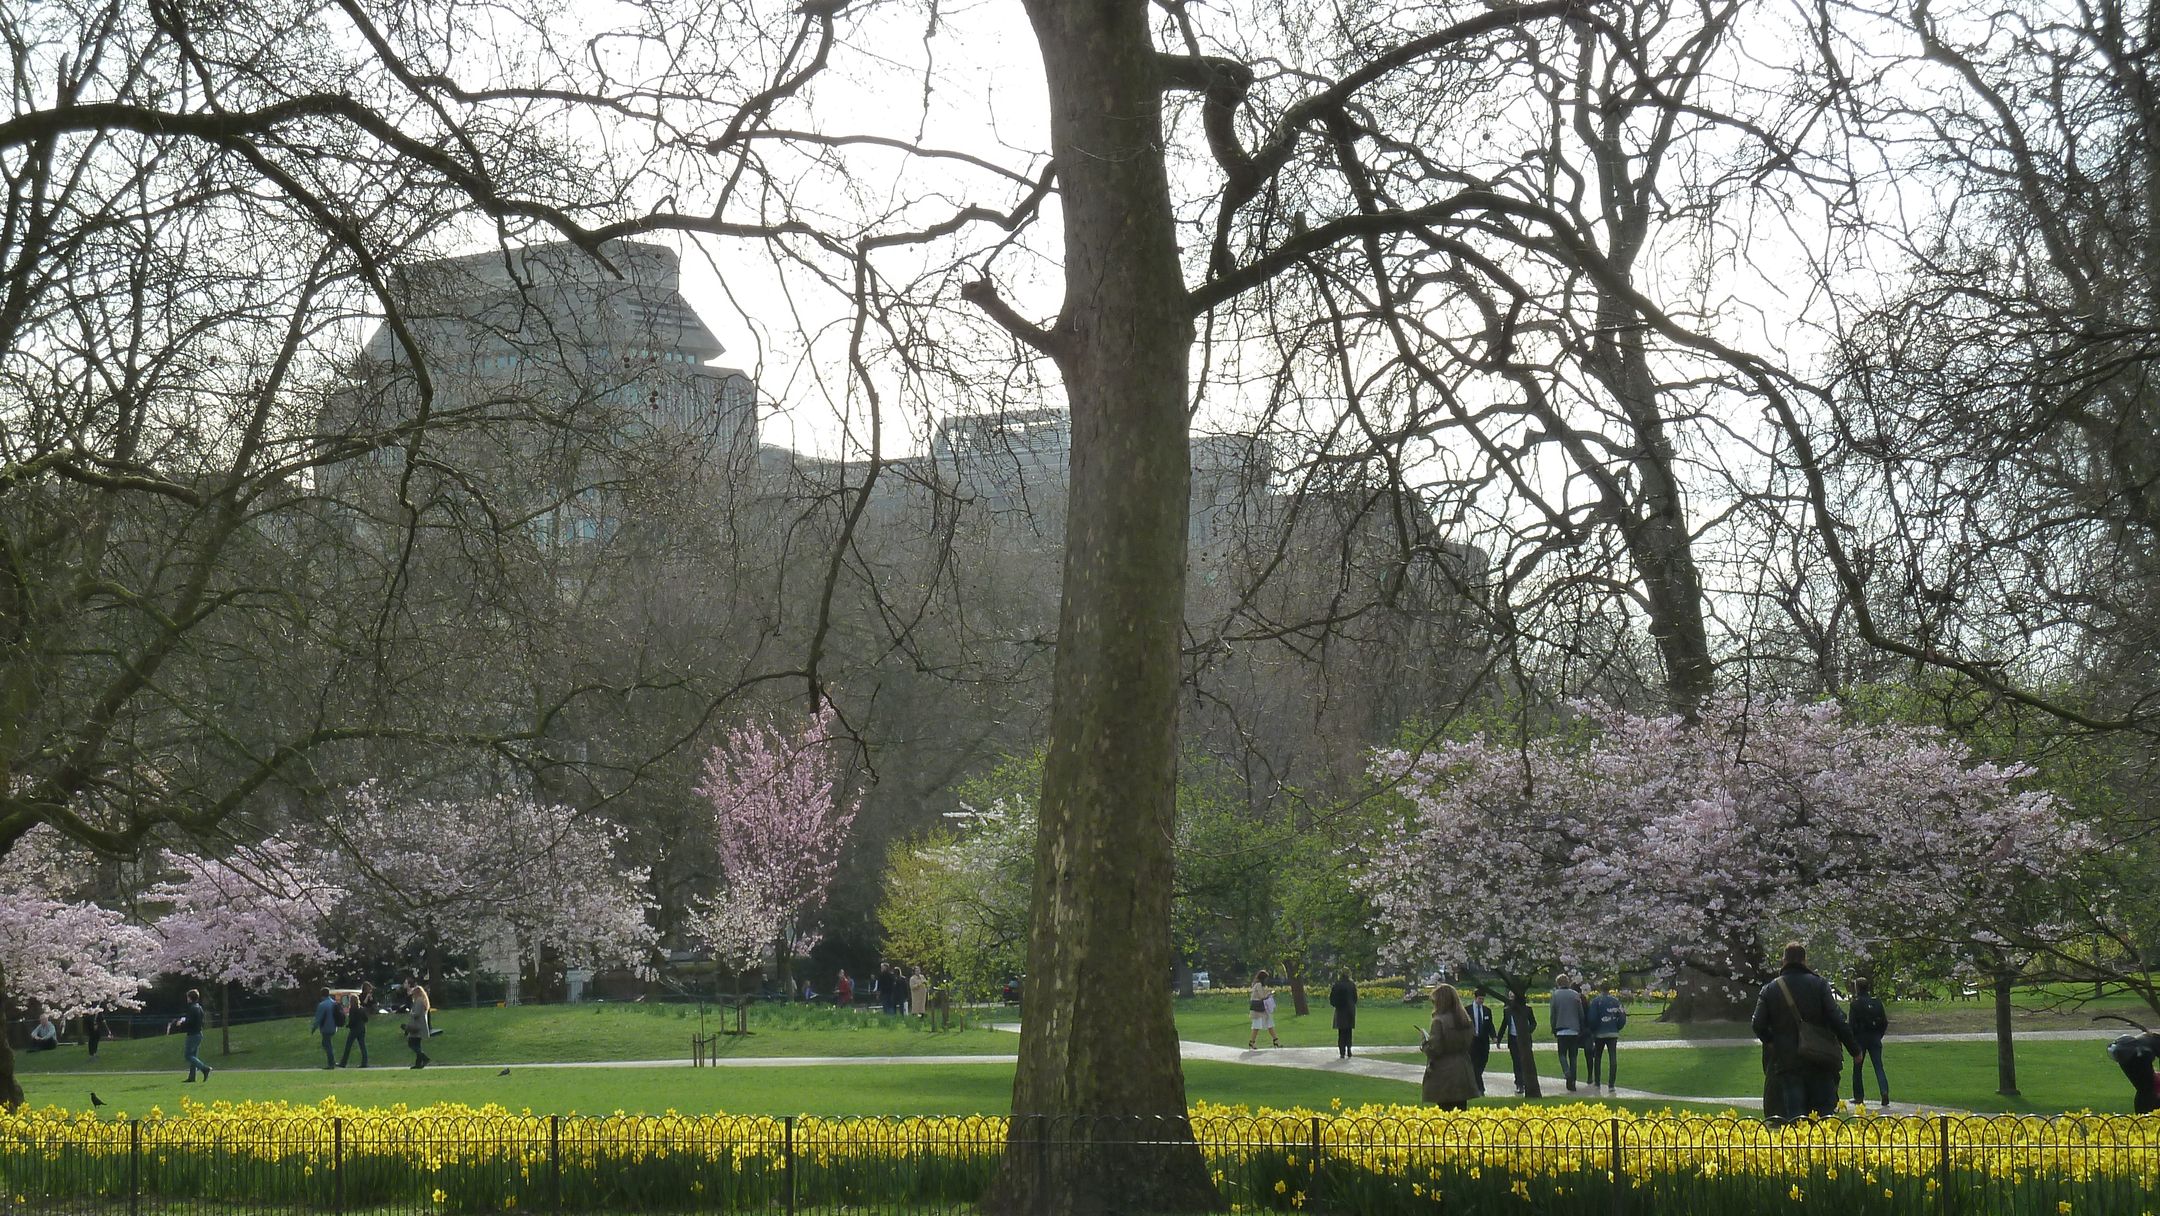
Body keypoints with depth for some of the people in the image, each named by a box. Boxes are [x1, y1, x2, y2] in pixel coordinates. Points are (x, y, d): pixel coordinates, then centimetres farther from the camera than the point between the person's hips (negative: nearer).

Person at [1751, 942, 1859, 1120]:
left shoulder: (1769, 989, 5)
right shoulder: (1819, 984, 0)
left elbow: (1758, 1025, -1)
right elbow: (1837, 1020, -5)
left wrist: (1771, 1042, 17)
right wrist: (1854, 1049, 2)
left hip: (1787, 1062, 1)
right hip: (1819, 1061, -1)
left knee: (1795, 1114, 0)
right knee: (1825, 1111, 6)